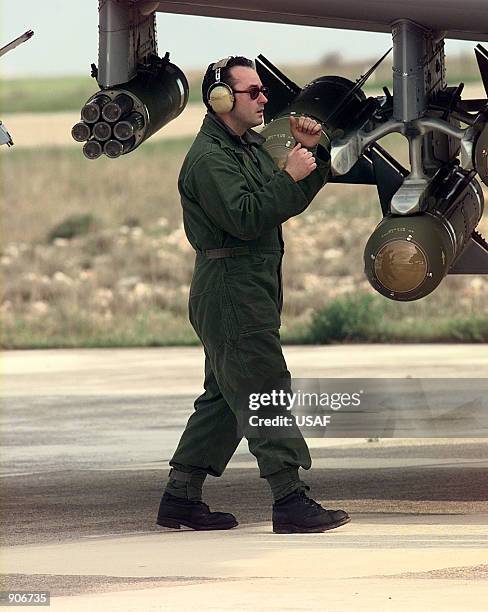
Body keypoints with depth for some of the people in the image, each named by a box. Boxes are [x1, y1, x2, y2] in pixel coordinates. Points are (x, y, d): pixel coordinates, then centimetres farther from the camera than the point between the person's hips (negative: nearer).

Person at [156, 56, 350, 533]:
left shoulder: (250, 147, 18)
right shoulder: (209, 158, -14)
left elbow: (290, 202, 19)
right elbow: (245, 217, -25)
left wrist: (307, 153, 6)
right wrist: (289, 176, -19)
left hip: (251, 292, 10)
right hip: (232, 291, -10)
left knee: (224, 397, 12)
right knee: (266, 391, -11)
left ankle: (180, 499, 15)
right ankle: (290, 501, -12)